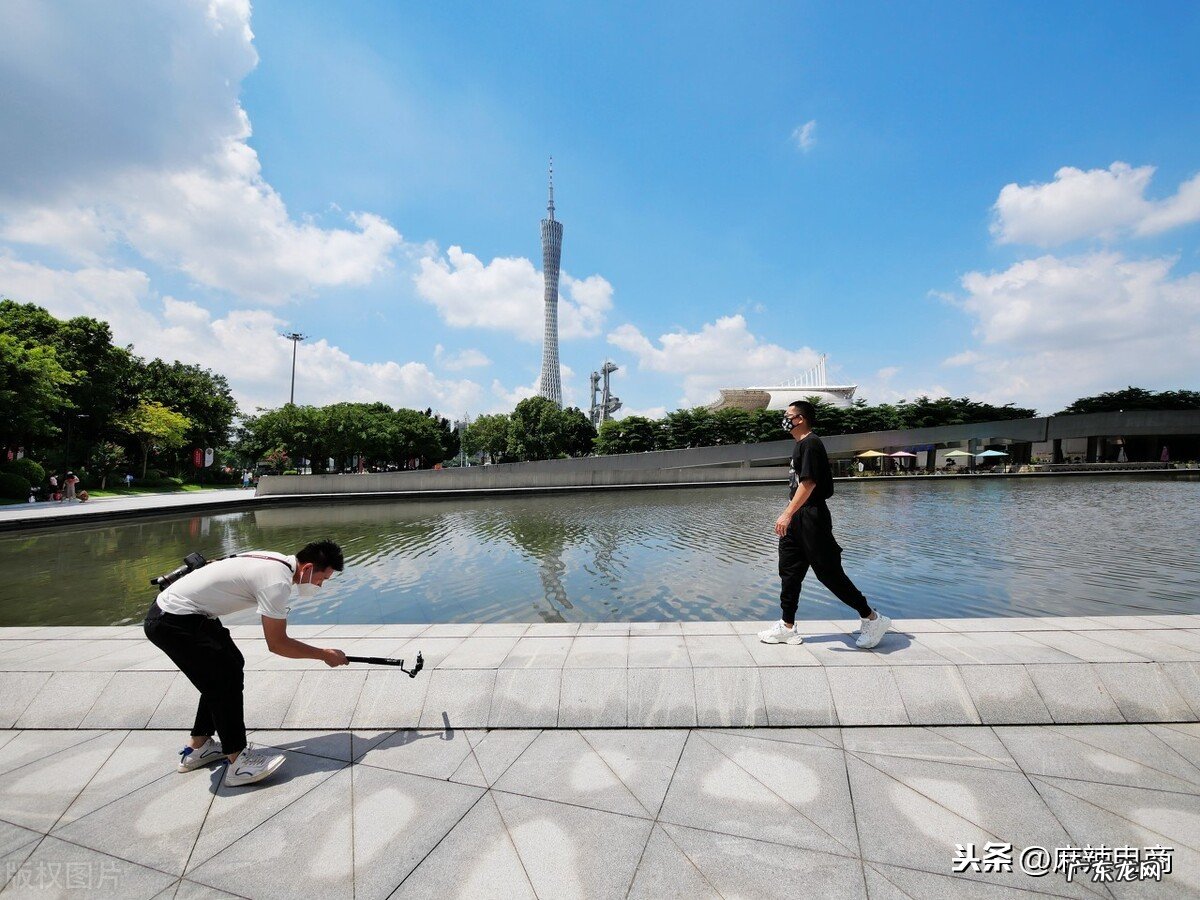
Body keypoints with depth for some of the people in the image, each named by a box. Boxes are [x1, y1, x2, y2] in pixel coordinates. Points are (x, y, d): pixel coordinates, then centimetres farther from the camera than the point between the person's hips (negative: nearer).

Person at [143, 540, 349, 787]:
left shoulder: (279, 562, 3)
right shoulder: (277, 582, -24)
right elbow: (277, 644, -16)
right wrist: (324, 654, -6)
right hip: (172, 622, -10)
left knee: (229, 667, 15)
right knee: (227, 680, -8)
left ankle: (198, 748, 28)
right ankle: (238, 762, -1)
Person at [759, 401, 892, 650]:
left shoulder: (810, 444, -14)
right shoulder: (800, 445, 16)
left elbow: (808, 483, -24)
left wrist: (788, 513, -27)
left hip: (811, 518, -10)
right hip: (797, 519, 10)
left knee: (829, 572, -3)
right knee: (789, 571, 10)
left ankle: (872, 619, 12)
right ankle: (787, 627, 17)